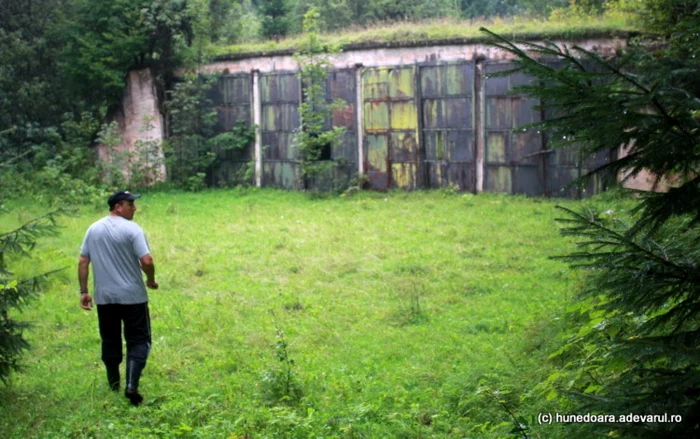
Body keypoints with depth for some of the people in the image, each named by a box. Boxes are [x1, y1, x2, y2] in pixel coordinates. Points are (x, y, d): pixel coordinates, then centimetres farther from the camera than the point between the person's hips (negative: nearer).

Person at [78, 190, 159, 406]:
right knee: (138, 341, 2)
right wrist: (151, 280, 1)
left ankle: (114, 386, 23)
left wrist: (83, 291, 11)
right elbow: (146, 261, -18)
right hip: (132, 296, -5)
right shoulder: (131, 229, -11)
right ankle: (131, 386, -12)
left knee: (110, 341, 16)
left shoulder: (93, 229, 6)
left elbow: (83, 262, 6)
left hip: (104, 297, 5)